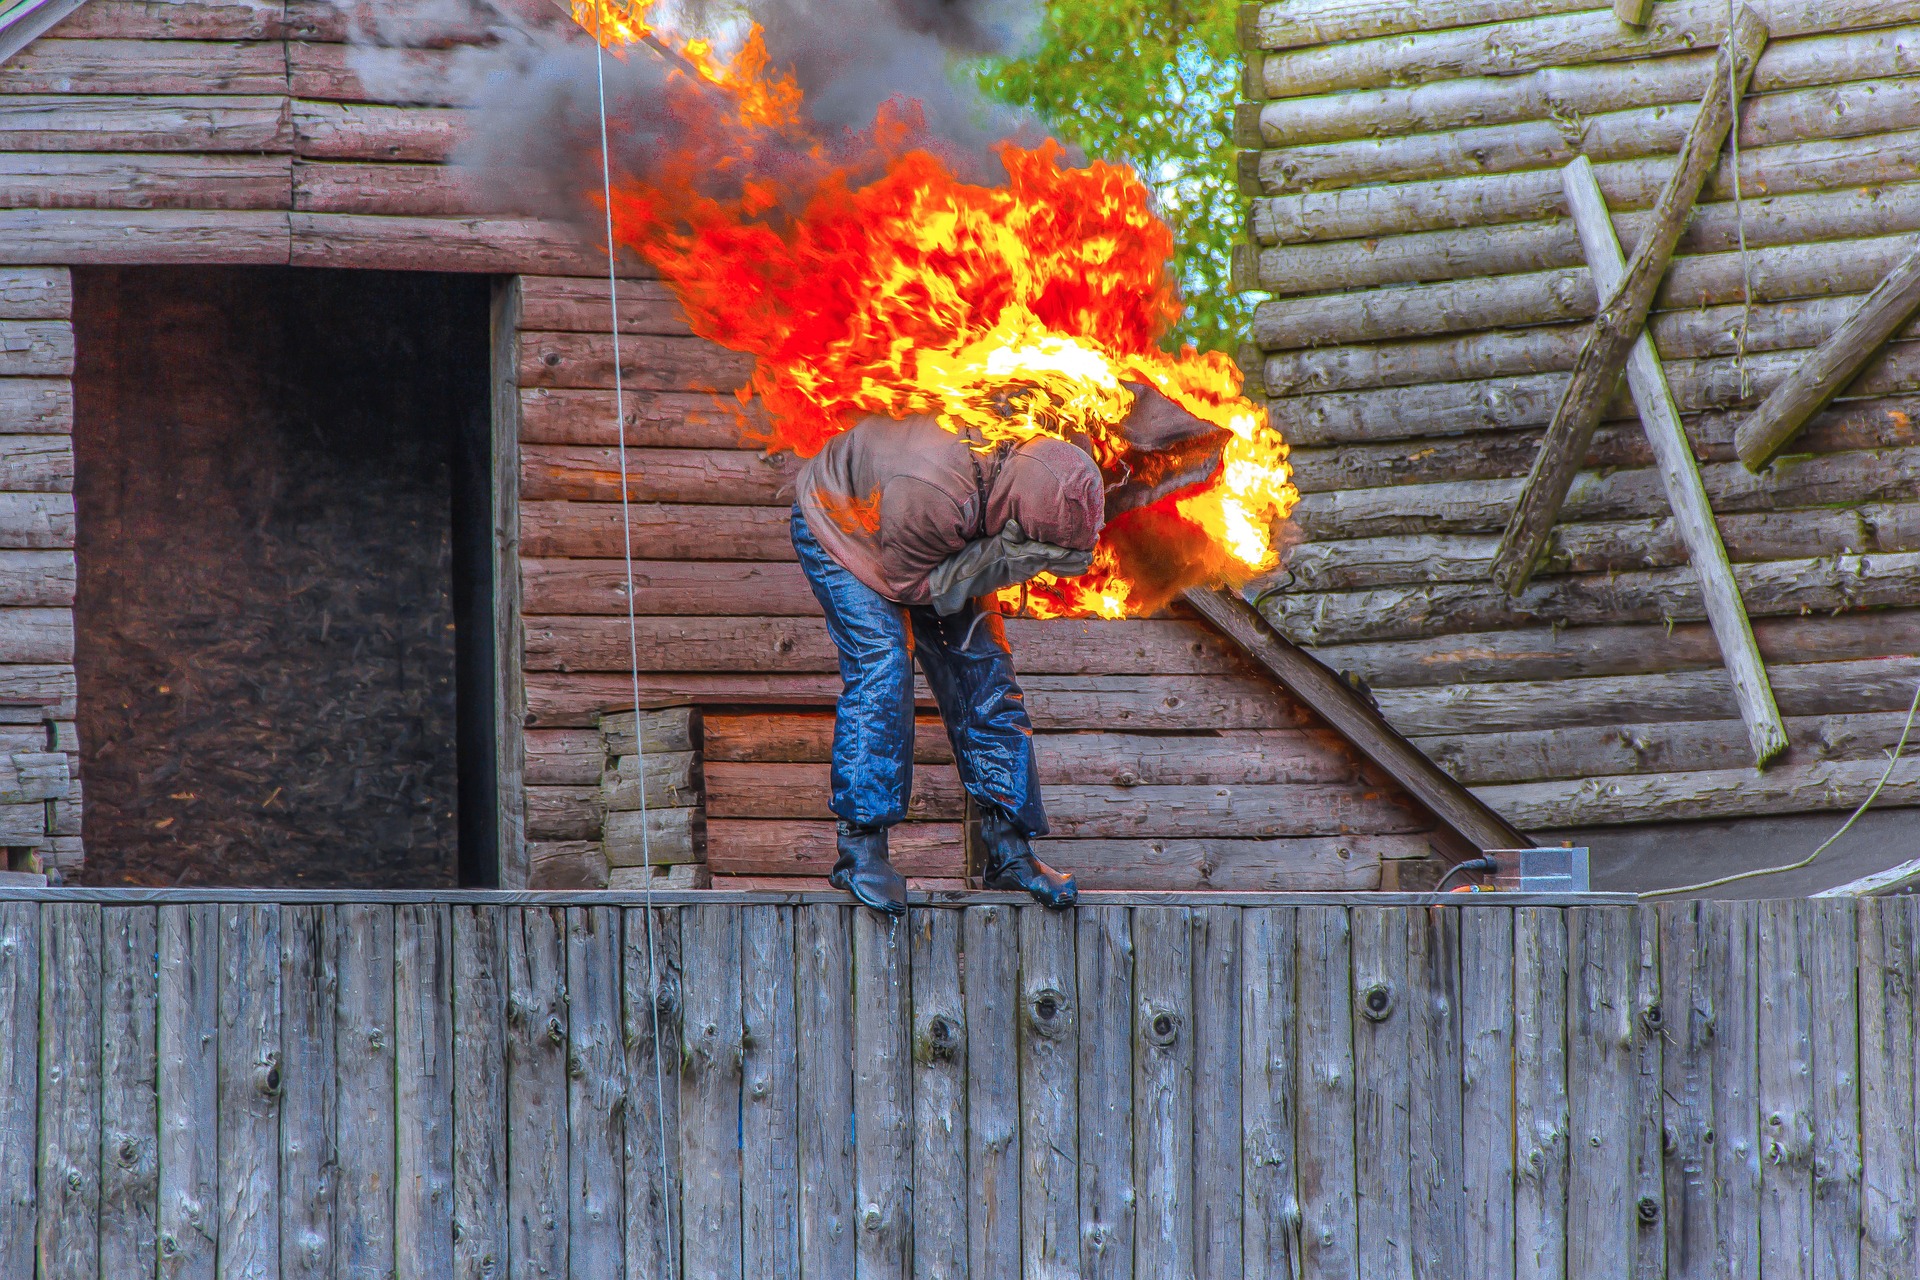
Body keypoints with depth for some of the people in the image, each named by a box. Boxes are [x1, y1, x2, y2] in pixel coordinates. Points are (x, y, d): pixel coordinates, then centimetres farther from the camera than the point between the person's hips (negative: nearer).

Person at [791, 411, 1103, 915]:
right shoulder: (928, 495, -45)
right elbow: (910, 585, -29)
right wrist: (997, 559, -39)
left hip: (931, 548, 6)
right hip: (840, 528, -6)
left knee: (983, 671, -2)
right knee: (880, 668, -23)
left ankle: (1006, 850, 3)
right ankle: (859, 850, -19)